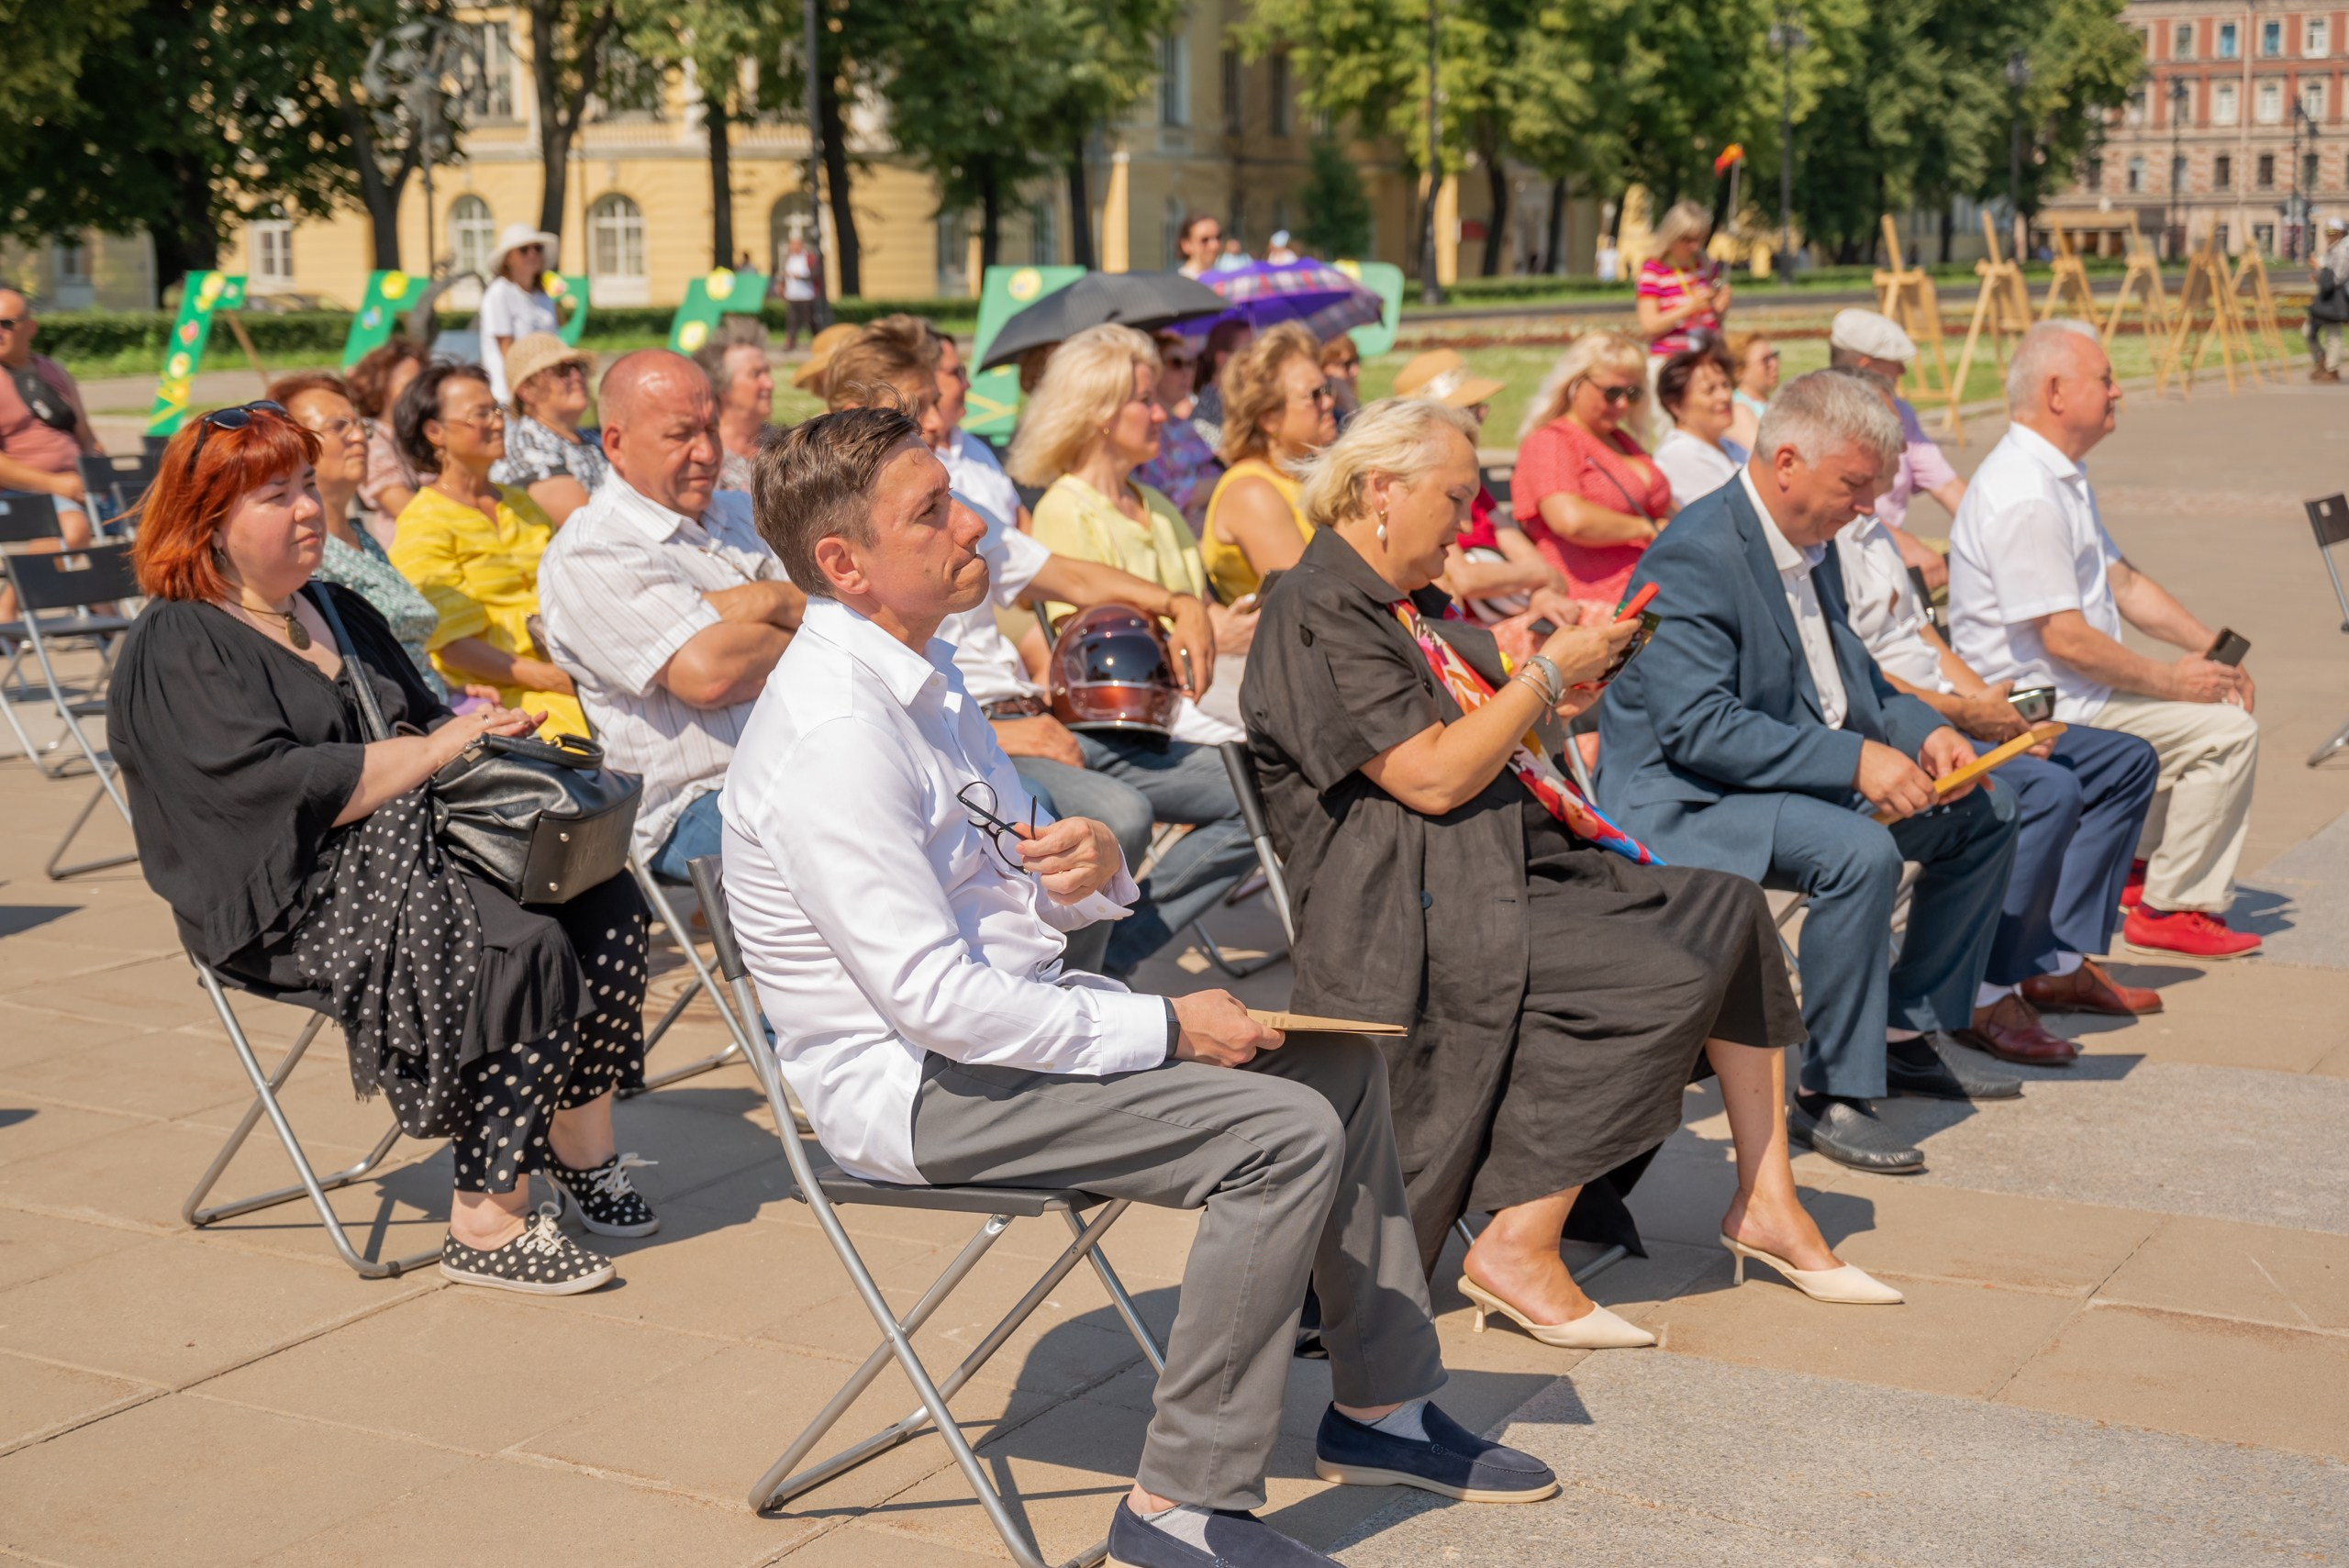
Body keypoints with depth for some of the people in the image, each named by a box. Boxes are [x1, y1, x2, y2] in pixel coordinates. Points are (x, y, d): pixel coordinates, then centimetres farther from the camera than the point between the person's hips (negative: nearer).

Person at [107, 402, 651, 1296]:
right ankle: (485, 1226, -22)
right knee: (524, 949, -29)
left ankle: (582, 1152, -4)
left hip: (411, 844, 8)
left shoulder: (334, 610, 20)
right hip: (293, 903, -8)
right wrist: (432, 750, -17)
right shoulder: (176, 651, -7)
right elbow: (277, 790, -19)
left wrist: (474, 726, 1)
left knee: (603, 904, -14)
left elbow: (420, 720, 25)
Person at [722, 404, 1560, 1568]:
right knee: (1288, 1131, -22)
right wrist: (1167, 1031, -19)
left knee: (1338, 1060, 9)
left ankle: (1377, 1406, 21)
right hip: (913, 1085, -10)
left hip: (1007, 1018, 10)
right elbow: (931, 998, -27)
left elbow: (1022, 897, 17)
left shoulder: (916, 676, 9)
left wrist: (1093, 868, -8)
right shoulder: (831, 730, -23)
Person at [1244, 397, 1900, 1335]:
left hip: (1517, 864, 10)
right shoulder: (1318, 613, -11)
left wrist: (1571, 689, 11)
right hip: (1417, 909, -10)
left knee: (1731, 914, -3)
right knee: (1661, 977, -25)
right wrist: (1547, 673, -10)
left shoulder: (1406, 604, 20)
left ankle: (1764, 1201, 3)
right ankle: (1519, 1249, -18)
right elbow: (1434, 777, -19)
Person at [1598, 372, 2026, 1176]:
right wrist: (1854, 759, -31)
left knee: (1987, 812, 11)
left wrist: (1926, 730, -1)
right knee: (1860, 853, -35)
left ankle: (1913, 1031, 20)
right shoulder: (1694, 558, -21)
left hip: (1815, 775, 10)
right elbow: (1698, 727, -29)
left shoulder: (1810, 542, 9)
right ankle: (1834, 1093, -20)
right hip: (1688, 800, -10)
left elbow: (1849, 676, 20)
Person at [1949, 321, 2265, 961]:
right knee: (2228, 732, -15)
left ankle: (2141, 867, 23)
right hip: (2043, 710, -11)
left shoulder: (2060, 476, 13)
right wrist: (2168, 680, -14)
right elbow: (2065, 640, -25)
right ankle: (2171, 910, -6)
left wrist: (2211, 648, 6)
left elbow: (2123, 581, 17)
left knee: (2217, 699, 19)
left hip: (2071, 691, 11)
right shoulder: (2024, 495, -23)